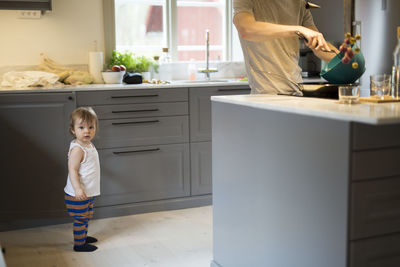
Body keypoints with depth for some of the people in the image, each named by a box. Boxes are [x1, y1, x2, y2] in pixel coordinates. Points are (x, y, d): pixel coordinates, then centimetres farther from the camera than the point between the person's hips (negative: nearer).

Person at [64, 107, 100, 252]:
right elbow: (72, 170, -26)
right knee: (80, 219, 2)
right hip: (78, 194, -10)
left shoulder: (89, 145, 7)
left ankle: (83, 236, 41)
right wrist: (78, 189, -35)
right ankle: (79, 244, 15)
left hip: (88, 192, 10)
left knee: (86, 217, 24)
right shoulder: (77, 149, -23)